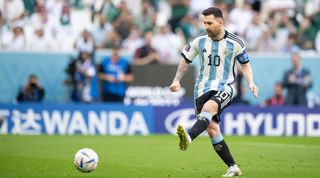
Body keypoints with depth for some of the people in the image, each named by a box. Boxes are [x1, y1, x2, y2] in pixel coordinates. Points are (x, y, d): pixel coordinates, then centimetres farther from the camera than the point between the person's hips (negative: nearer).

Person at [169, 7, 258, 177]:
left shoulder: (235, 43, -3)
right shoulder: (199, 41, 3)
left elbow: (245, 64, 10)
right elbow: (185, 61, 14)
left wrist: (251, 83, -6)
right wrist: (176, 80, 1)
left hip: (224, 87, -4)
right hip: (203, 87, 4)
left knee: (209, 107, -36)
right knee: (212, 129, -5)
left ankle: (189, 137, -60)